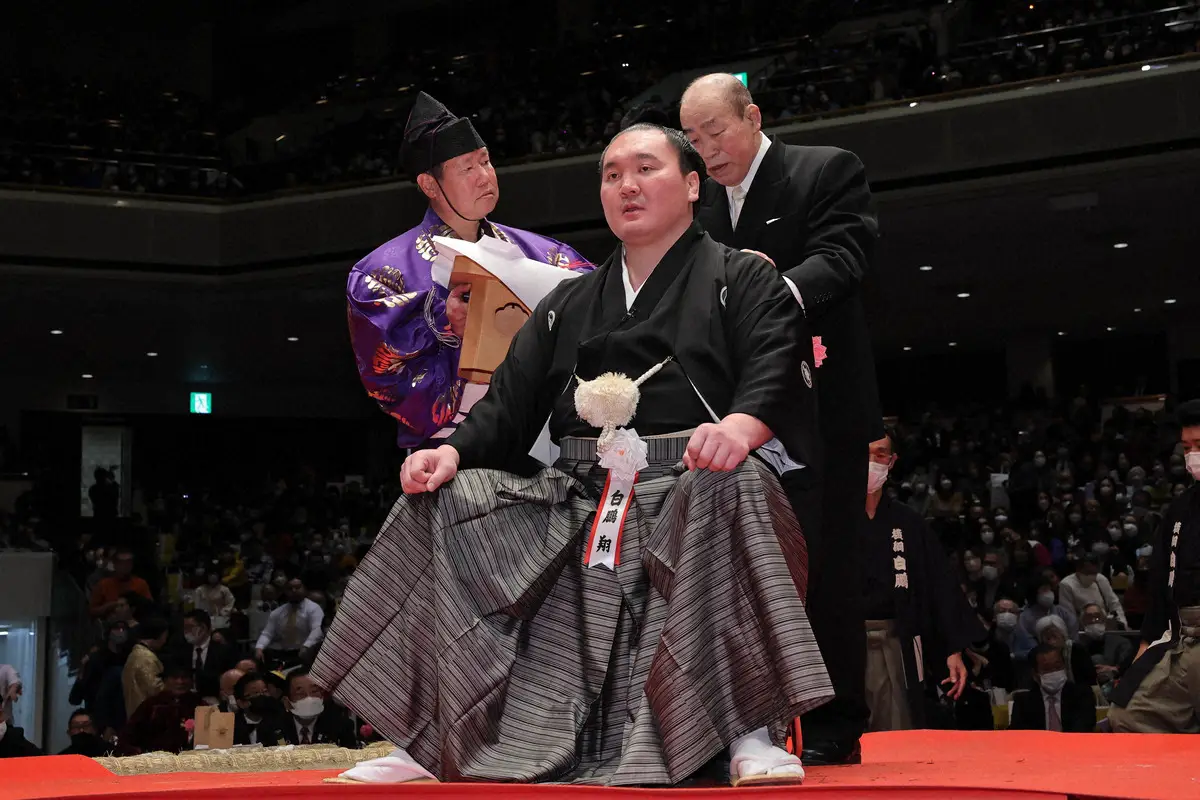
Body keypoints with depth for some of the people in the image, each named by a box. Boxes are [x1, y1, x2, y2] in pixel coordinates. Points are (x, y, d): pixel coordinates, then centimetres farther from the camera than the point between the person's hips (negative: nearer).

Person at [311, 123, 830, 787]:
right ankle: (427, 732, -9)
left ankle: (753, 732, -35)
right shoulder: (567, 304, 26)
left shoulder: (743, 279, 11)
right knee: (442, 504, -11)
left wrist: (743, 422, -32)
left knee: (733, 488, -39)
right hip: (577, 500, 5)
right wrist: (455, 450, -3)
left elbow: (774, 367, -8)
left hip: (692, 483, -5)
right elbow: (511, 402, 18)